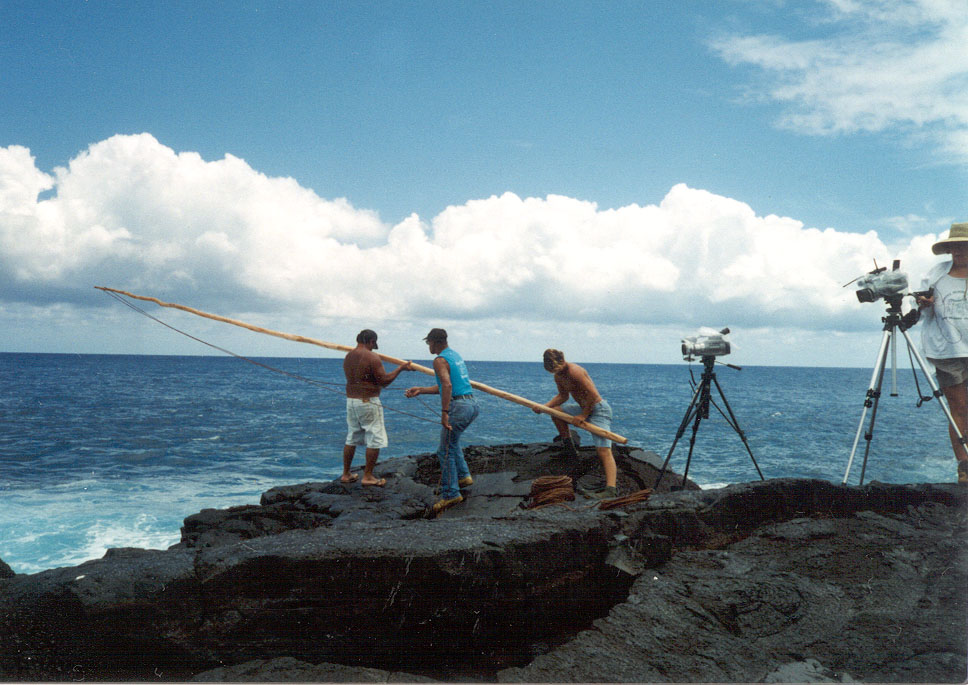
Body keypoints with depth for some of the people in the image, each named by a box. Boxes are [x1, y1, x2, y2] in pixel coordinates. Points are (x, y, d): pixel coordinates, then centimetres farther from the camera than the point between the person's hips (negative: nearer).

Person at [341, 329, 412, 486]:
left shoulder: (348, 357, 8)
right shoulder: (372, 357, -14)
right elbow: (384, 381, -15)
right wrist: (401, 368, -5)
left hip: (351, 401, 8)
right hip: (368, 402, -8)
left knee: (351, 438, 17)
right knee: (375, 439, 2)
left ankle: (346, 474, 22)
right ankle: (368, 476, 4)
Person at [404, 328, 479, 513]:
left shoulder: (440, 360, -8)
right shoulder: (455, 355, 20)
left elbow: (447, 385, -24)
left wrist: (444, 412, -26)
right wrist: (421, 390, 29)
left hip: (458, 406, -10)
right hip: (472, 403, 10)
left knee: (446, 451, -1)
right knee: (452, 440, 29)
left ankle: (451, 494, 0)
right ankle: (464, 475, 25)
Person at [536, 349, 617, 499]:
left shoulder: (574, 371, -23)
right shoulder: (558, 376, 7)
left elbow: (593, 394, -24)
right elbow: (563, 395, 22)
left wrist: (584, 415, -17)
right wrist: (545, 406, 8)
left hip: (598, 409, -9)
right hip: (584, 408, 10)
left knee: (604, 451, -20)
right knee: (555, 411, 19)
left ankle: (611, 488, -32)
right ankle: (568, 444, 27)